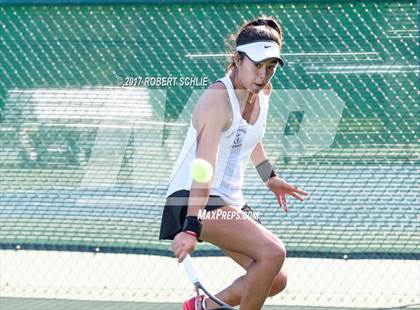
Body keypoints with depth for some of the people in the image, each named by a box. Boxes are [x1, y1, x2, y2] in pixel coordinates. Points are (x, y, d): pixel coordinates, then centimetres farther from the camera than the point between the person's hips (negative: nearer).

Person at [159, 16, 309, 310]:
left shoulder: (263, 91, 5)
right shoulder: (218, 100, -22)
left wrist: (270, 177, 38)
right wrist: (190, 228, -41)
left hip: (230, 203, 9)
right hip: (192, 200, -9)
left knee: (276, 280, 7)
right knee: (272, 252, -26)